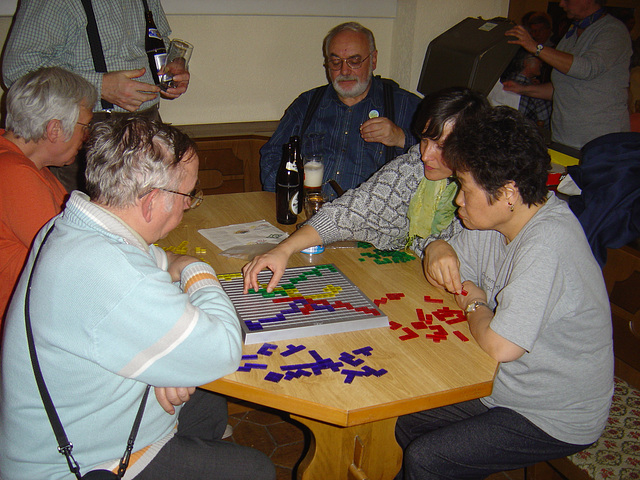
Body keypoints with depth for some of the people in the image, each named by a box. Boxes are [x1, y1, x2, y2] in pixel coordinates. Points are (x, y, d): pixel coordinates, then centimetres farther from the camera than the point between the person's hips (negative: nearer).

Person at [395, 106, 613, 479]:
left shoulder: (546, 245, -32)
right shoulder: (498, 221, -3)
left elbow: (500, 346, -35)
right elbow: (456, 254, 13)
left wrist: (475, 305, -14)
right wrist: (439, 250, -12)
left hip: (556, 420, -8)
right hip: (511, 388, 8)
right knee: (407, 425, 9)